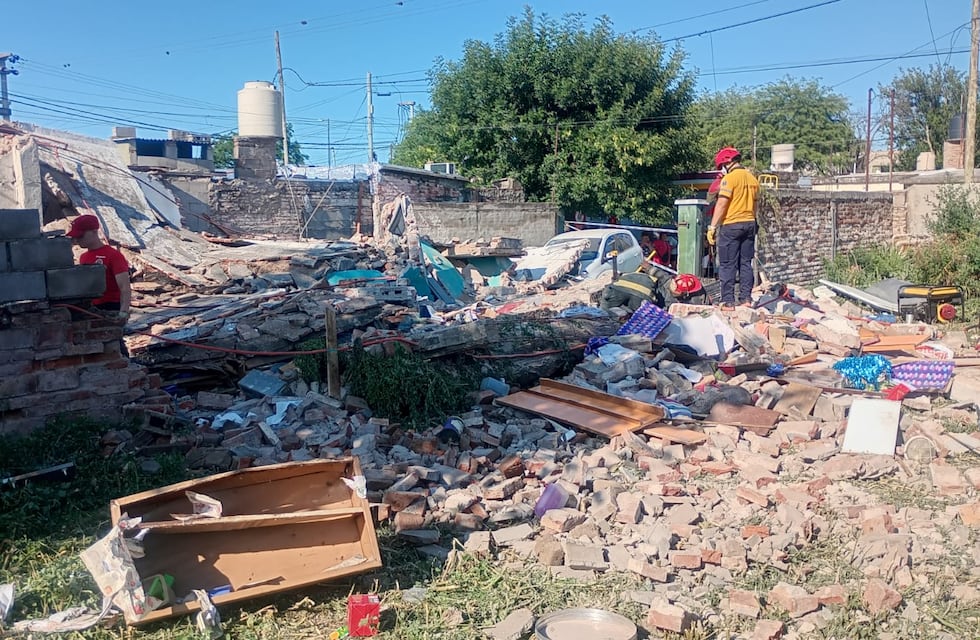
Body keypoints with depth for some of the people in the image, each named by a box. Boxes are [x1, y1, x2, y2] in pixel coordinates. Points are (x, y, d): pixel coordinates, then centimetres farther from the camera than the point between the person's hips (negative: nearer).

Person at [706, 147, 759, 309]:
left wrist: (712, 227, -15)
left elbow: (721, 204, -17)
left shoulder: (729, 178, -11)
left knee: (728, 265, -3)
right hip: (749, 224, 7)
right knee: (746, 263, 11)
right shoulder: (752, 179, 12)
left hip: (731, 225, -7)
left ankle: (728, 301, -3)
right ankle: (746, 298, 12)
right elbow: (754, 204, 18)